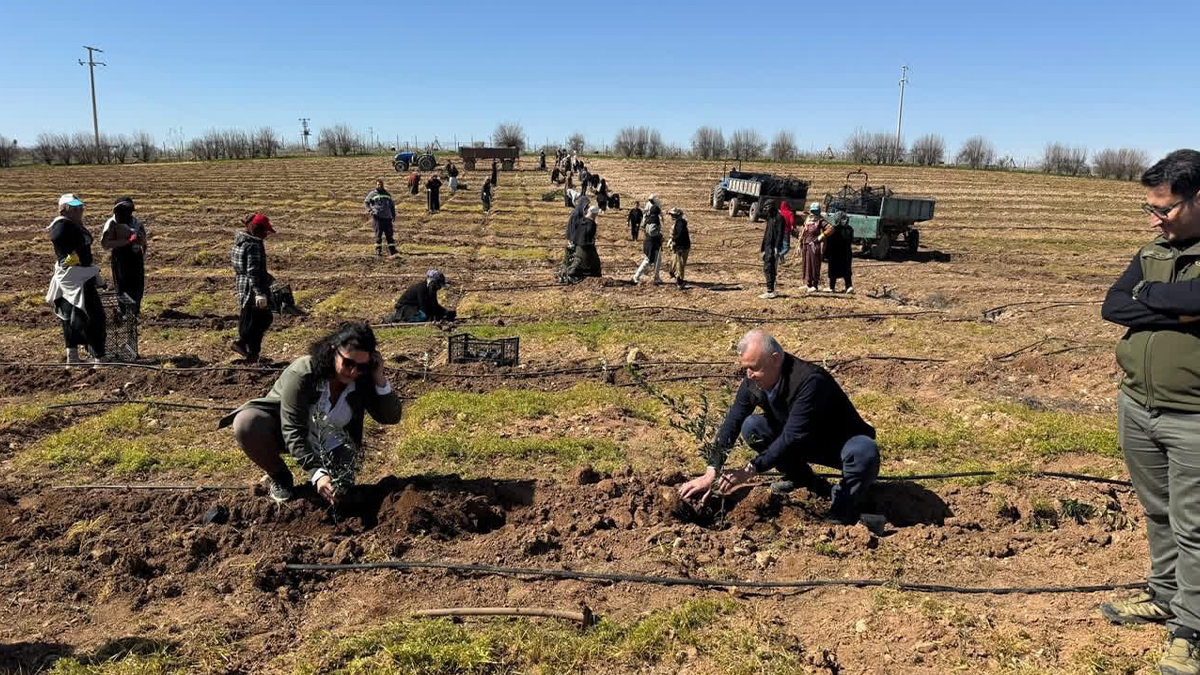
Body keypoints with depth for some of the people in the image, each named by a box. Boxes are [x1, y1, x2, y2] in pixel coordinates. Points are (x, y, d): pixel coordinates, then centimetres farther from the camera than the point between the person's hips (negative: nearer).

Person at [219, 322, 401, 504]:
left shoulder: (362, 380, -19)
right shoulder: (301, 374, -32)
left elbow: (391, 417, -19)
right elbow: (293, 432, -34)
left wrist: (380, 380, -34)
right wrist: (317, 473, -45)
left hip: (326, 444, 3)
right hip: (284, 431, -2)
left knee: (338, 492, -20)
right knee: (246, 424, -34)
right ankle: (279, 477, -7)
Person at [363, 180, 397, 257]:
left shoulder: (387, 194, 18)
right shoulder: (372, 194, 6)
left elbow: (392, 205, 25)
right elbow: (366, 202, 9)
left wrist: (393, 215, 18)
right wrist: (369, 210, -8)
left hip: (387, 217, 3)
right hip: (377, 217, -3)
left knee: (390, 234, 2)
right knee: (378, 234, -5)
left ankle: (392, 250, 6)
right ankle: (378, 250, 0)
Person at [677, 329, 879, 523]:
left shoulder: (810, 381, -36)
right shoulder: (753, 382, -15)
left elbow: (792, 437, -38)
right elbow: (731, 425, -16)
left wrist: (749, 471, -38)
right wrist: (711, 473, -25)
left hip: (840, 443, -6)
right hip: (802, 443, 6)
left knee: (865, 452, -38)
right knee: (751, 428, -14)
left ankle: (840, 514, -12)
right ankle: (804, 480, 6)